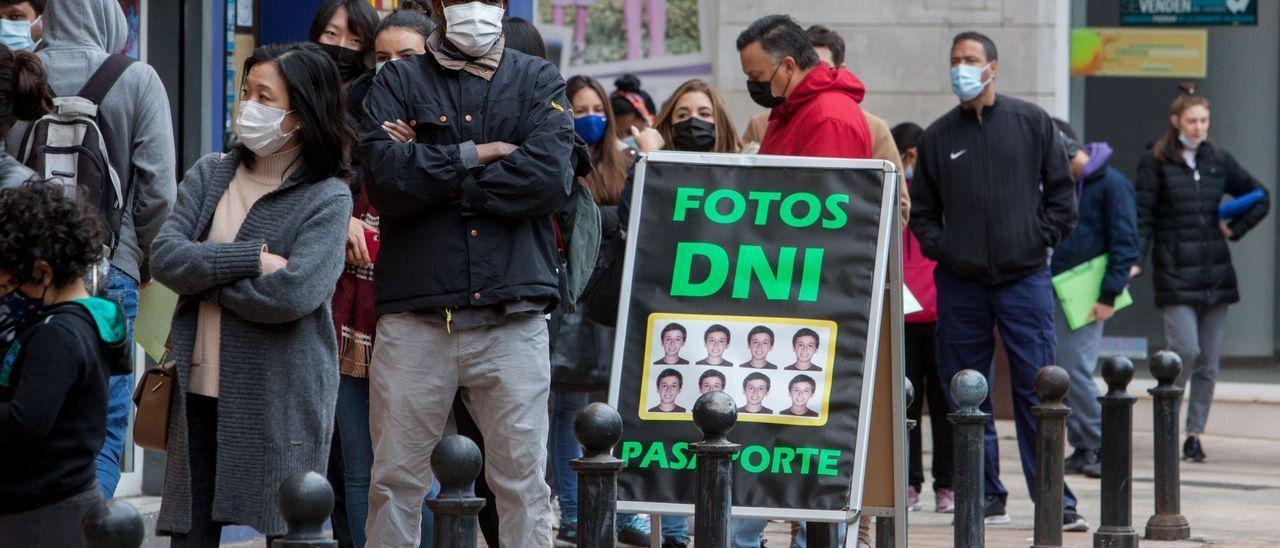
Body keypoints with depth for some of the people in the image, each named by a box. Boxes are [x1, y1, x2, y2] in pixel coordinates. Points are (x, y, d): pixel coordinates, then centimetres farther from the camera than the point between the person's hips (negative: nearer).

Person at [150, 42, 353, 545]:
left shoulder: (327, 199, -4)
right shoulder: (210, 175, 10)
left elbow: (293, 293, -18)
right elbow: (164, 257, -3)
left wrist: (204, 273, -6)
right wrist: (249, 260, -14)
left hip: (281, 403, -4)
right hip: (199, 391, 4)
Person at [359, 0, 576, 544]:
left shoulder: (539, 81, 12)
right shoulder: (398, 82, 11)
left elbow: (550, 175, -6)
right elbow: (385, 174, -7)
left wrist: (442, 183, -4)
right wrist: (473, 157, -5)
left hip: (511, 318, 0)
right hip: (415, 317, 0)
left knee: (523, 479, 0)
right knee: (395, 481, 1)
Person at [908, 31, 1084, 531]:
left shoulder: (1031, 123, 5)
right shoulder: (939, 136, 11)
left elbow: (1061, 191, 7)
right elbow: (922, 208, 16)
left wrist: (1041, 240, -3)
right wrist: (938, 247, -1)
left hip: (1024, 278, -3)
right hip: (960, 283, 3)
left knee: (1036, 391, -6)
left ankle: (1055, 502, -4)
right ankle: (986, 497, 10)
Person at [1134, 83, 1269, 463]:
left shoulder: (1218, 161, 11)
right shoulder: (1156, 163, 1)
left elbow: (1260, 199, 20)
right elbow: (1143, 217, -4)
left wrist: (1235, 229, 8)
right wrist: (1136, 260, -16)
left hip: (1215, 272, 4)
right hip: (1175, 272, -4)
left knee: (1209, 359, 2)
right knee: (1185, 350, -15)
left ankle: (1195, 432, 8)